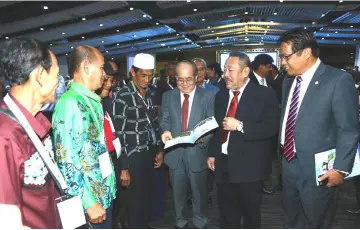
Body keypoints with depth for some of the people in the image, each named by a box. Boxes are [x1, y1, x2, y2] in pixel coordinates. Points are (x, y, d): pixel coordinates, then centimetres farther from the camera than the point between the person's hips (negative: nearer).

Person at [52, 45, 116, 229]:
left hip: (105, 192, 8)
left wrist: (110, 183, 11)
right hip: (88, 199, -8)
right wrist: (89, 202, -19)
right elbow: (65, 159, -21)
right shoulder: (69, 103, -19)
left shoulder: (93, 101, 7)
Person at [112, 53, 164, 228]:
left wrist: (159, 149, 14)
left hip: (149, 155, 7)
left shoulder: (148, 95, 8)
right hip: (133, 158, -7)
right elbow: (119, 134, -17)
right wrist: (123, 167, -17)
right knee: (136, 204, 6)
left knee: (147, 200, 20)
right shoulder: (123, 97, -14)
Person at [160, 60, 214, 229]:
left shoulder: (207, 97, -3)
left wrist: (203, 138, -24)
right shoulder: (168, 96, 5)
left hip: (197, 152, -2)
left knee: (199, 191, 14)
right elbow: (164, 120, 4)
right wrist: (165, 130, -19)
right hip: (175, 152, 2)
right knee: (178, 191, 17)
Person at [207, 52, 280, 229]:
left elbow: (271, 127, -18)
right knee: (226, 213, 20)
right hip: (223, 163, 5)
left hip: (249, 166, -5)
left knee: (251, 213, 16)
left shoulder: (264, 94, -10)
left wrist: (240, 126, -25)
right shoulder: (221, 94, 8)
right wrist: (212, 153, 12)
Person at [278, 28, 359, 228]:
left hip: (318, 171, -6)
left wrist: (340, 168, -14)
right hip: (289, 166, 6)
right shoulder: (289, 80, 8)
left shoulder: (339, 80, -13)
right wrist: (282, 148, 12)